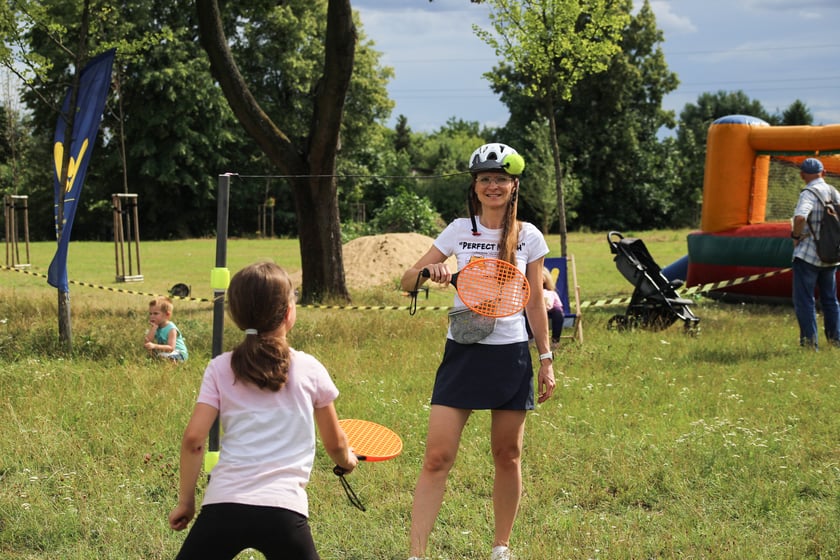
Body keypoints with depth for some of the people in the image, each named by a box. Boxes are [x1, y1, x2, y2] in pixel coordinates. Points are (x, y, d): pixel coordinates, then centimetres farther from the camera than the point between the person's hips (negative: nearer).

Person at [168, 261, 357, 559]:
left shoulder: (220, 369, 7)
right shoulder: (309, 369, 8)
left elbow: (193, 439, 1)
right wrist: (348, 460, 41)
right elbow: (335, 443, 19)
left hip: (224, 504, 1)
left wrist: (185, 501, 12)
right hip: (284, 510, -1)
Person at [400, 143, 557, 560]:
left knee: (507, 458, 8)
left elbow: (535, 303, 9)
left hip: (511, 354, 1)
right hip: (463, 353, 0)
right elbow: (406, 283, 3)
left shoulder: (528, 237, 3)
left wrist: (546, 359, 6)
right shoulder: (460, 230, 3)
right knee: (437, 458, -9)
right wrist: (428, 270, -18)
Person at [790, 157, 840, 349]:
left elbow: (800, 217, -33)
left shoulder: (809, 193, -15)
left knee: (804, 300, 0)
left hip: (807, 255, -7)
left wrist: (796, 235, -16)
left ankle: (810, 341, -4)